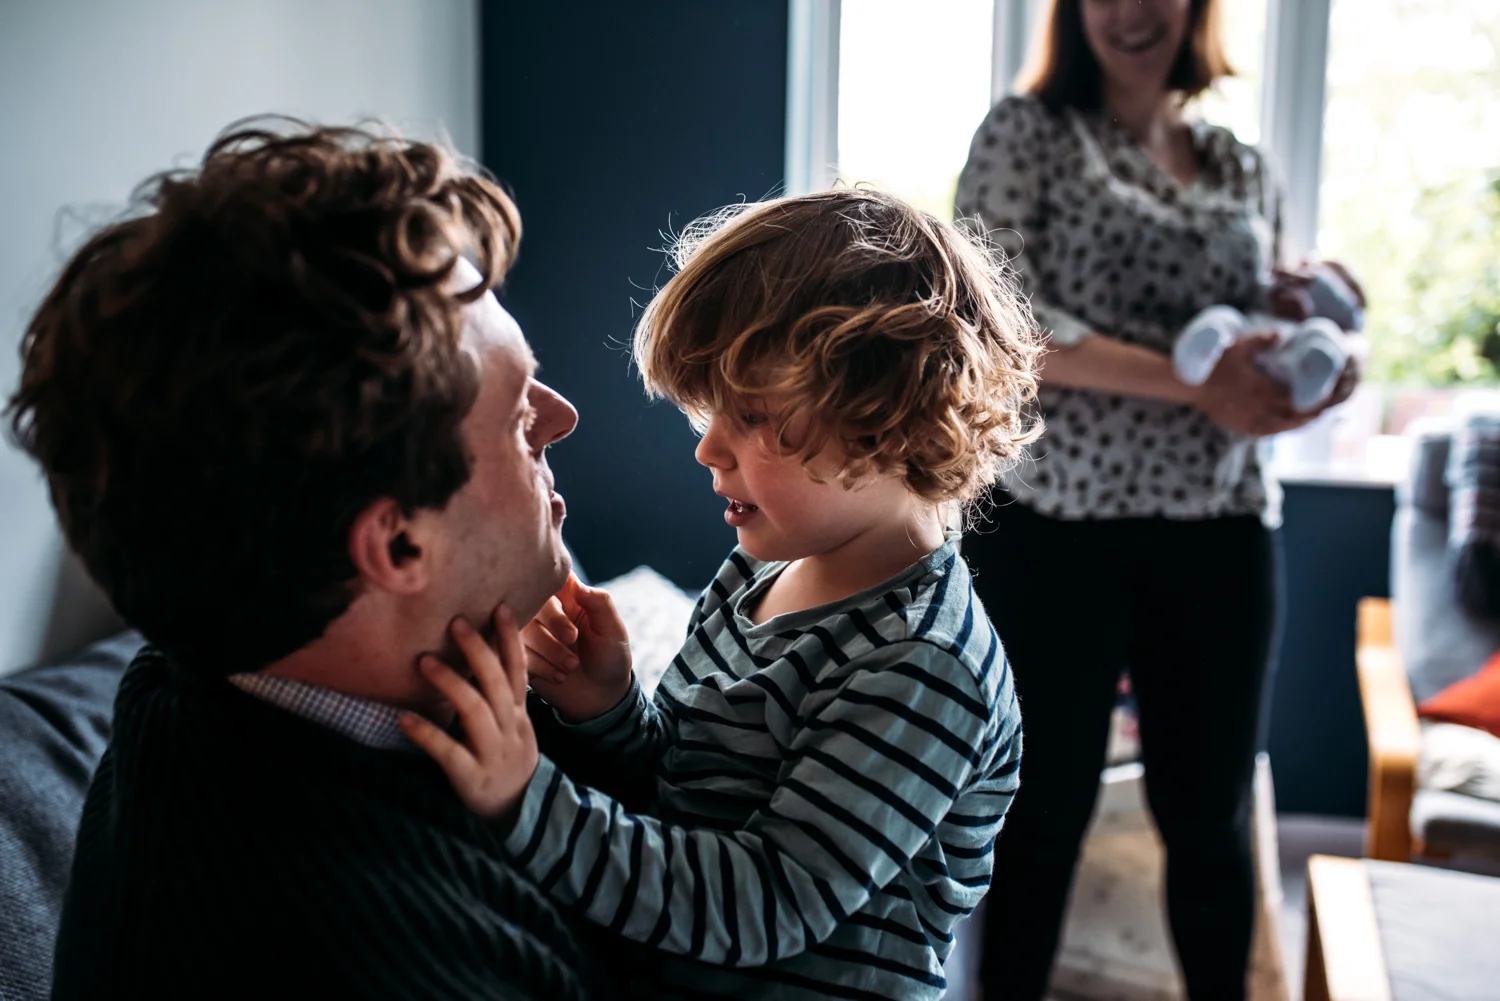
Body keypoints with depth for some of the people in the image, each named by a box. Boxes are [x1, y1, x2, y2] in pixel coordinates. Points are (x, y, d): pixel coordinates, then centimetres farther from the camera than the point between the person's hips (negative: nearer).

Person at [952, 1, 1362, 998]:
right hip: (1057, 516, -4)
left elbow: (1273, 339, 19)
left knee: (1213, 813, 12)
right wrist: (1192, 381, -19)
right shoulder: (1027, 132, 1)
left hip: (1220, 524, 4)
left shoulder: (1244, 167, 14)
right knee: (1043, 808, 6)